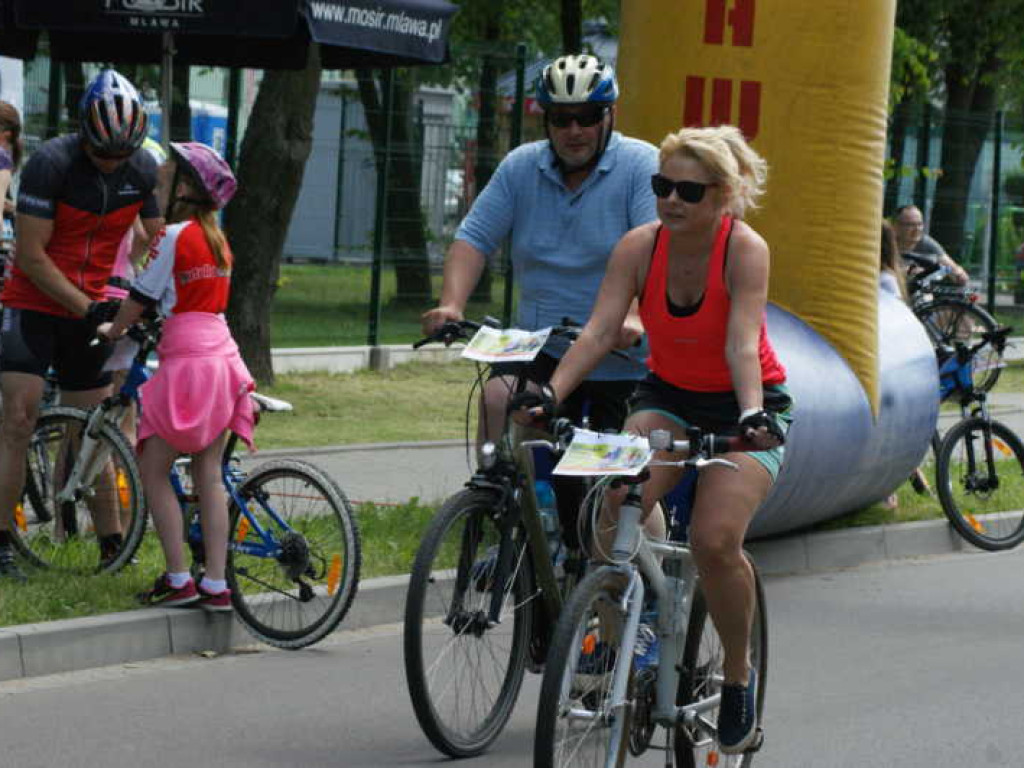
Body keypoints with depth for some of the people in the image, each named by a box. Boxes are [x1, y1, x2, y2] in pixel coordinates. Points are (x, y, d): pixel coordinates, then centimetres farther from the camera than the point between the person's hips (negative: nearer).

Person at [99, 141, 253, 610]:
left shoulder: (173, 237, -9)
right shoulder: (216, 239, 13)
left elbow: (141, 298, -4)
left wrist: (112, 331, 13)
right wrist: (146, 325, 25)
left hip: (187, 360, -8)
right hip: (222, 354, 8)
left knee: (153, 469, 1)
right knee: (208, 474, 8)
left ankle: (177, 579, -4)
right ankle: (216, 584, 5)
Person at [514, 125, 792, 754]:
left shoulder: (745, 249, -20)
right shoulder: (640, 246, -11)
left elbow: (742, 345, -30)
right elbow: (600, 330, -20)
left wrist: (752, 414, -47)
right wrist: (550, 394, -35)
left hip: (746, 406, -3)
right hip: (668, 398, 3)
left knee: (715, 540, -24)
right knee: (617, 503, -27)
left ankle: (738, 673, 1)